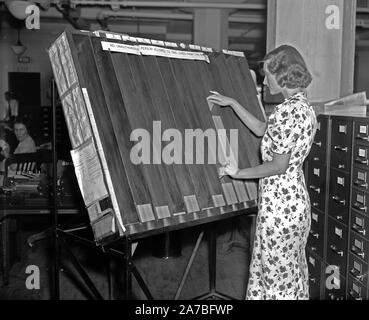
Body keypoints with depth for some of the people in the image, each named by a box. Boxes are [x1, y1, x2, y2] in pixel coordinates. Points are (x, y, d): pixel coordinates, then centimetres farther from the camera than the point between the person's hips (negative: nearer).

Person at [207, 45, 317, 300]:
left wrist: (239, 173, -10)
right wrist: (232, 103, 19)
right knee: (294, 271, 21)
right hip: (297, 198, 9)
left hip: (279, 204, -9)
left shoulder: (287, 111, -21)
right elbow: (261, 130, 18)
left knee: (278, 275, 6)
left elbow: (278, 166, -21)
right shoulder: (304, 105, 8)